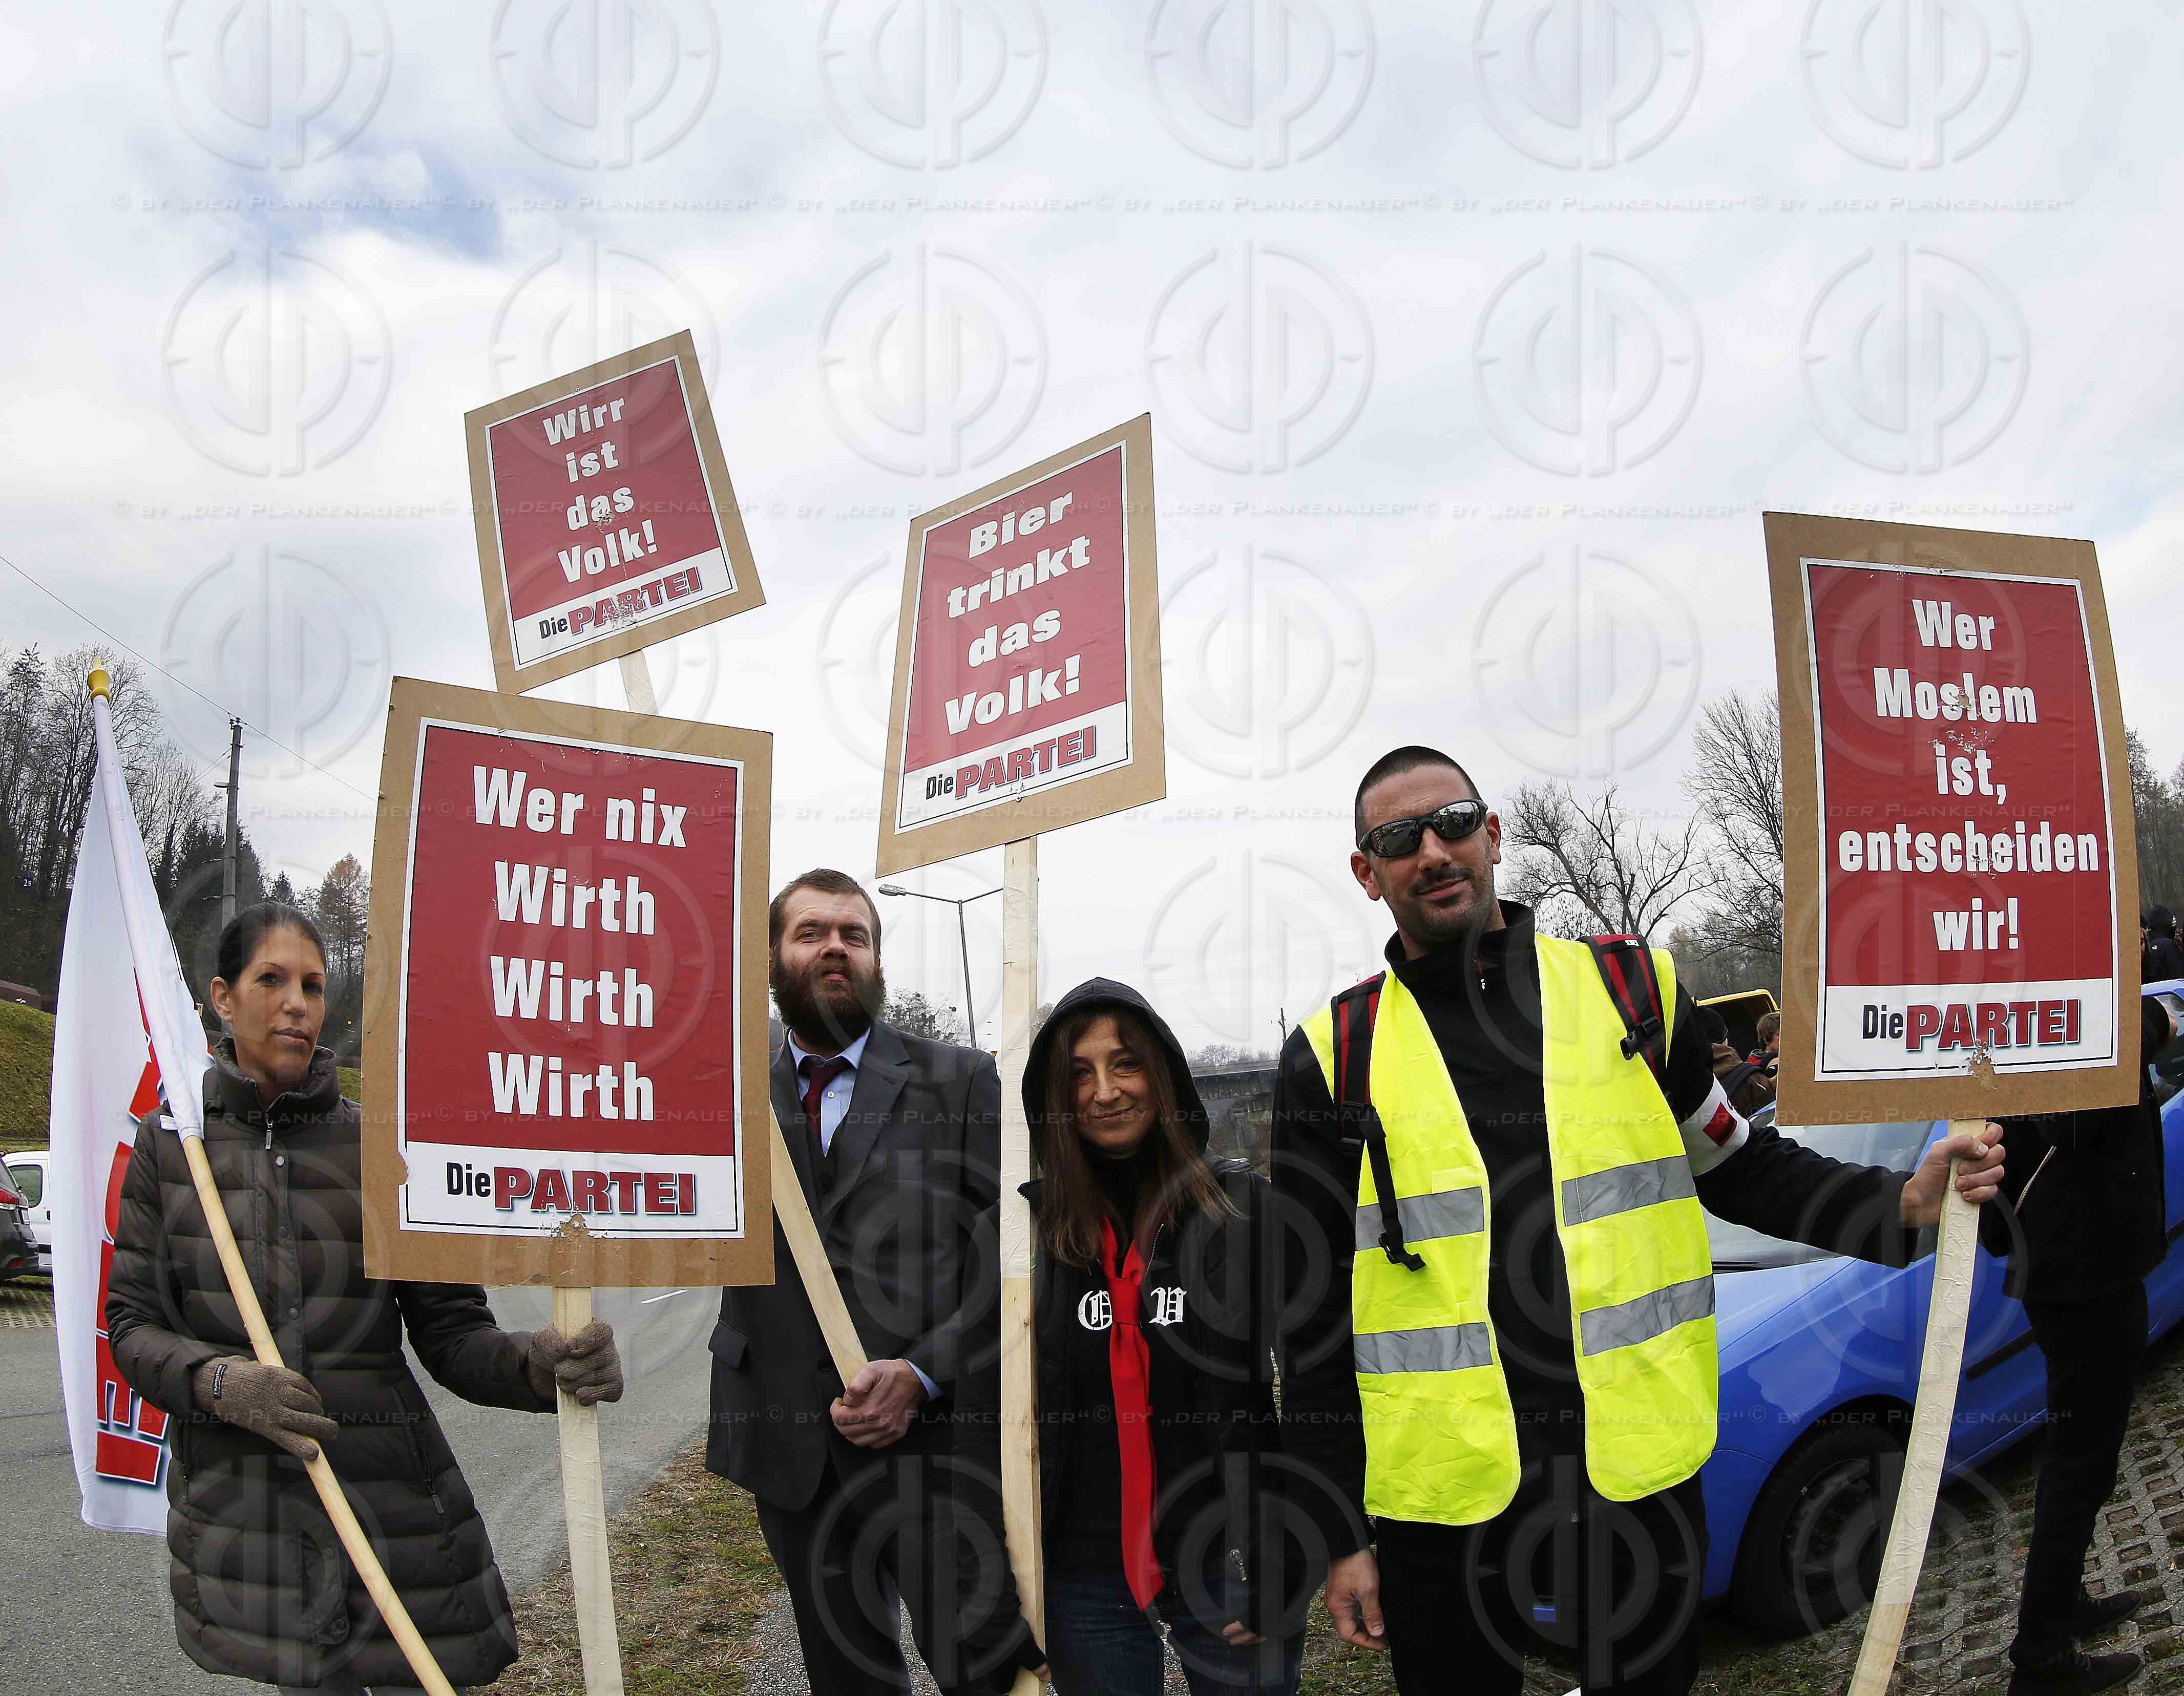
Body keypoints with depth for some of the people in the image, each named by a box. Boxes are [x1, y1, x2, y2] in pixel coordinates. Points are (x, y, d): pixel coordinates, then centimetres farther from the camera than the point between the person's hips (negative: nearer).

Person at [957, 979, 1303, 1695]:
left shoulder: (1244, 1208, -4)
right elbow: (986, 1420, 2)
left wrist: (1274, 1574, -8)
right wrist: (998, 1588, -2)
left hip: (1223, 1566, -1)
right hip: (1082, 1576, 1)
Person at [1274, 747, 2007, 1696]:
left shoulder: (1629, 988, 4)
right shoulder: (1334, 1057, -2)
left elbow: (1738, 1169, 14)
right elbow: (1309, 1313, 0)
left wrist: (1900, 1206, -3)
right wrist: (1336, 1535, -1)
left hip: (1642, 1482, 2)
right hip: (1441, 1507, -1)